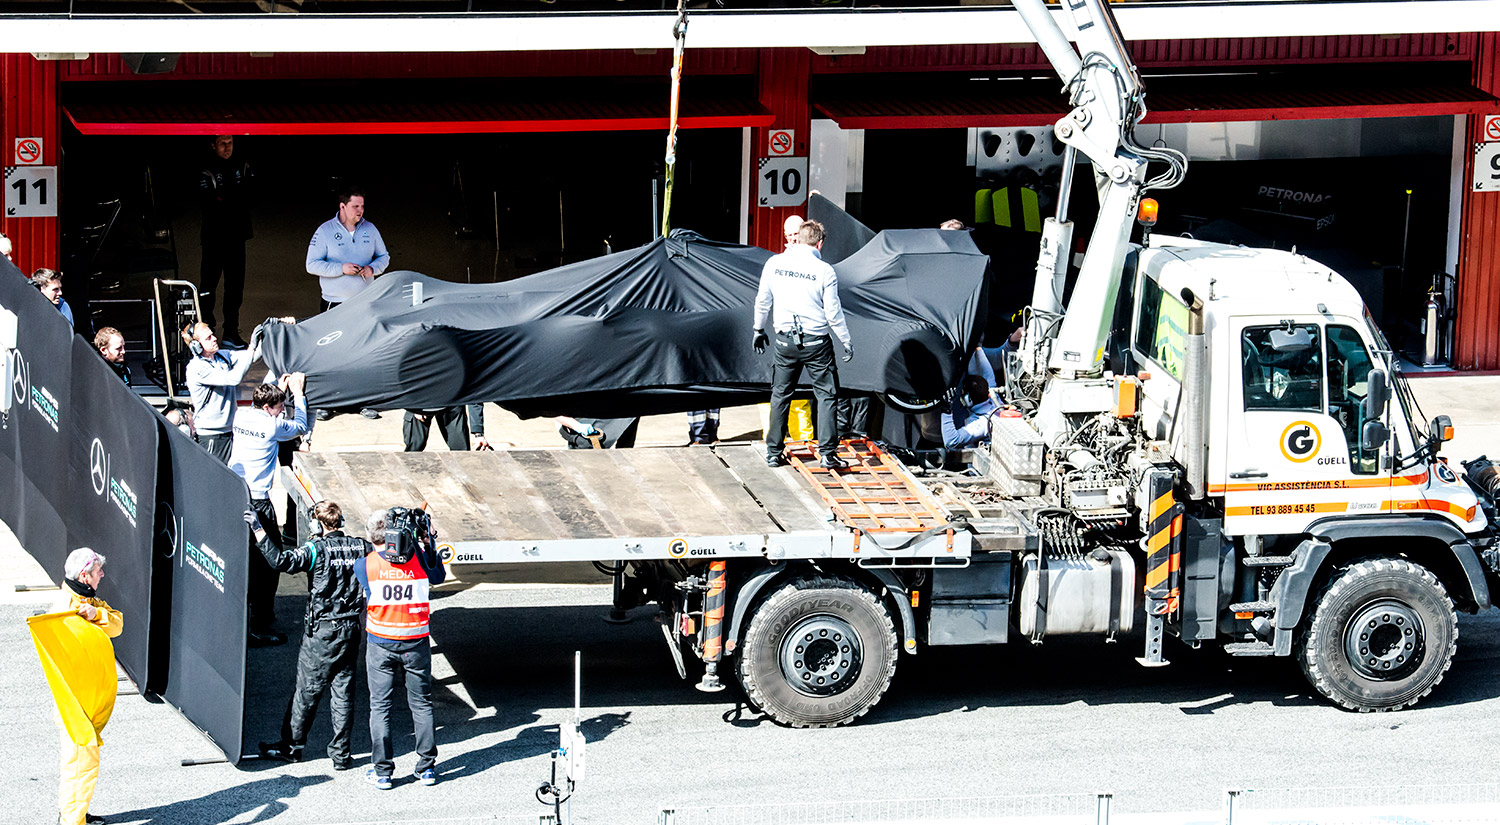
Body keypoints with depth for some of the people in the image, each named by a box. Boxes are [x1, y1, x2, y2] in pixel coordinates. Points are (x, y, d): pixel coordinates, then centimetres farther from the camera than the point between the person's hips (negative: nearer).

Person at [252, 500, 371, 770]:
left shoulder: (318, 549, -14)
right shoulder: (361, 547, 1)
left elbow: (281, 562, -28)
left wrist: (258, 530, -25)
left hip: (321, 631, -5)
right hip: (351, 629, 5)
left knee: (307, 691, 7)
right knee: (342, 692, 9)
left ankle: (292, 746, 18)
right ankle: (341, 754, 10)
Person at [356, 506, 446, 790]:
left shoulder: (365, 565, -14)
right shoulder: (420, 560, -11)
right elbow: (439, 576, 9)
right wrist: (430, 545, 13)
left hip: (380, 646, -1)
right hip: (415, 644, 1)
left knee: (380, 706, 8)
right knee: (421, 703, 14)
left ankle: (382, 771, 9)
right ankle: (426, 767, 18)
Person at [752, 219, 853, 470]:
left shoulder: (774, 264, -1)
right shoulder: (824, 271, -11)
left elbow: (762, 301, 8)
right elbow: (833, 313, -7)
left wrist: (759, 331, 23)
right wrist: (846, 342, 5)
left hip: (785, 341, 3)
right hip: (816, 343, -3)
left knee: (780, 395, 14)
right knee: (825, 395, 6)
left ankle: (774, 452, 17)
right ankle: (828, 454, 1)